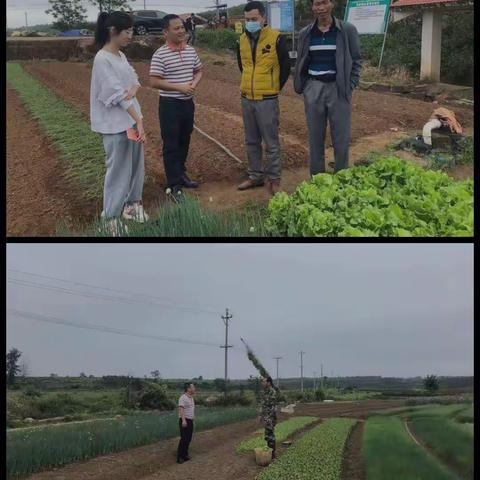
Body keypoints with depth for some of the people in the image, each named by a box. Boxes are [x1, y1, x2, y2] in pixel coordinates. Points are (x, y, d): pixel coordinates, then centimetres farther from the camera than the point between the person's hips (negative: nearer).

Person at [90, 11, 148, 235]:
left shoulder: (121, 55, 9)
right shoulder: (102, 59, -18)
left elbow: (135, 80, 10)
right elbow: (117, 95, -22)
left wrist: (133, 90, -16)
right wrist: (139, 122, -24)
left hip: (131, 118, 9)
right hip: (115, 123, -9)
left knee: (136, 165, 16)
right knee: (119, 169, -1)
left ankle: (131, 203, 33)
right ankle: (111, 216, 12)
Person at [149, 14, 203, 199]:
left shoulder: (191, 51, 4)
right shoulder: (160, 55, -14)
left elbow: (198, 71, 16)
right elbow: (154, 82, -16)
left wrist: (194, 83, -6)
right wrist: (179, 87, -20)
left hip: (188, 102, 6)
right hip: (169, 104, -6)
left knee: (184, 141, 17)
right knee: (171, 144, 0)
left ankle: (181, 174, 33)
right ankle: (174, 184, 5)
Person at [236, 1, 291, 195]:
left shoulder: (276, 38, -11)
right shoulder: (242, 40, 5)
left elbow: (285, 67, -3)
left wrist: (274, 88, 5)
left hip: (267, 100, -5)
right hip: (246, 99, 5)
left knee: (271, 143, 0)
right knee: (251, 142, 13)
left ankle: (274, 180, 9)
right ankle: (255, 176, 25)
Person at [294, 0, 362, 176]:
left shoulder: (347, 30, -3)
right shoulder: (305, 34, 5)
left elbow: (356, 60, 2)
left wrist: (350, 86, -5)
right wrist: (301, 86, 4)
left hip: (338, 88, -2)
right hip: (313, 89, 2)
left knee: (341, 137, 1)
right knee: (315, 137, 8)